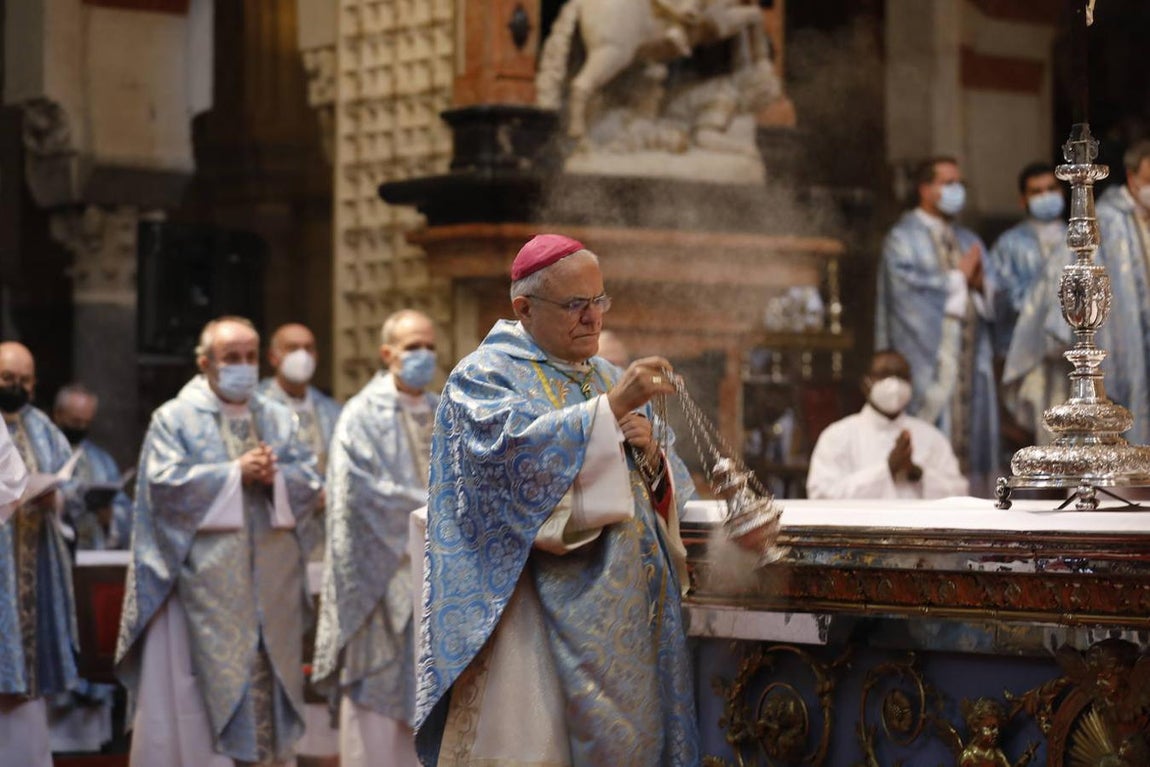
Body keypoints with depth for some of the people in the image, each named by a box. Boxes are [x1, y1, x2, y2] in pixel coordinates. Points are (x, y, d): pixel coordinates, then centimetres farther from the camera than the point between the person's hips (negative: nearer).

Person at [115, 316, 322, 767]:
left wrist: (275, 475, -13)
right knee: (211, 676, -6)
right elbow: (165, 481, -11)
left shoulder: (279, 419, 15)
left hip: (271, 576, 4)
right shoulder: (175, 418, 2)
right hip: (206, 576, -4)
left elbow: (309, 481, 8)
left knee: (268, 674, 4)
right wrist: (236, 473, -13)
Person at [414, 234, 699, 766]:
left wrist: (650, 453, -6)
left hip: (627, 611, 6)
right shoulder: (484, 376, -1)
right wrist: (611, 408, -24)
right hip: (539, 616, -6)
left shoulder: (611, 380, 18)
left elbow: (668, 489, 17)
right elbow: (513, 451, -20)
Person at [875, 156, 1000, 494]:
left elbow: (993, 297, 14)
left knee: (970, 435, 1)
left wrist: (979, 282, -8)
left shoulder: (969, 241, 20)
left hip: (971, 359, 6)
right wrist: (958, 276, -3)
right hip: (928, 358, -6)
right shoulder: (902, 238, 1)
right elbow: (913, 287, -13)